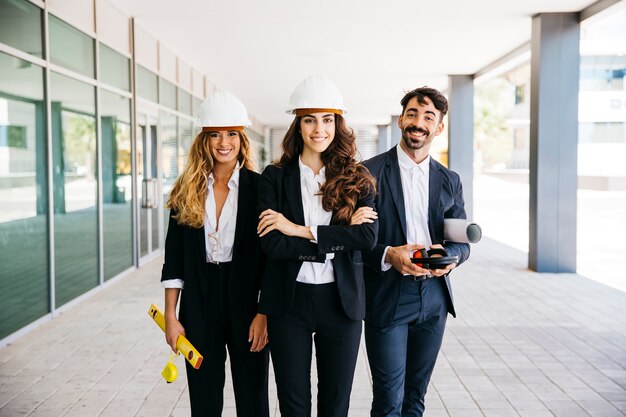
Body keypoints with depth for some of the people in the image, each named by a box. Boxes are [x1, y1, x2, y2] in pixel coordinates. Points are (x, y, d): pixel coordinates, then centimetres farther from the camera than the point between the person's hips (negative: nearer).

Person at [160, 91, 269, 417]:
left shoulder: (259, 188, -4)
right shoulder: (187, 190, 2)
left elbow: (269, 256, -5)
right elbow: (174, 256, 3)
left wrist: (264, 313, -10)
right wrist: (170, 316, 0)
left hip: (247, 301, -2)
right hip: (199, 305, 2)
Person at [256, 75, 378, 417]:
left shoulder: (357, 179, 1)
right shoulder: (274, 177, -2)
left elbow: (368, 236, -14)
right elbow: (272, 244, -13)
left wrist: (301, 230, -17)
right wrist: (339, 237, -16)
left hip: (341, 301, 1)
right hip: (289, 301, 0)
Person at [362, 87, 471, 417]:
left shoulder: (449, 181, 9)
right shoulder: (369, 172, -5)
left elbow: (462, 241, 10)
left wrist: (448, 256, -13)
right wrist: (388, 255, -23)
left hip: (434, 299, 4)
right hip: (387, 299, -4)